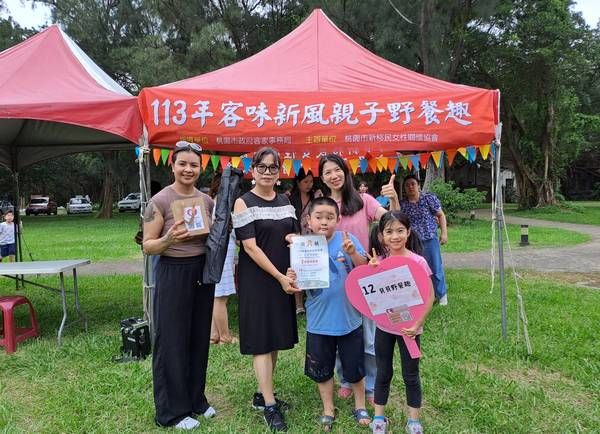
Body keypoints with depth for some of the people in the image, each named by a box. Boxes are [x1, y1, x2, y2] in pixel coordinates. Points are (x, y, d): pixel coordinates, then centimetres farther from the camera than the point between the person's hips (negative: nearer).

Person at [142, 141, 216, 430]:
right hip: (173, 274, -5)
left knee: (199, 338, 13)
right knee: (172, 341, 3)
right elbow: (148, 246, -9)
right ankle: (172, 410, 19)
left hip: (202, 271, 6)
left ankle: (196, 399, 31)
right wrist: (169, 239, -27)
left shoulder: (206, 200, 6)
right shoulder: (160, 201, -9)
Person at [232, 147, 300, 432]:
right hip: (256, 278, -6)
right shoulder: (243, 203, -7)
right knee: (261, 339, -2)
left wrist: (295, 238, -9)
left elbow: (294, 234, 16)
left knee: (276, 336, 13)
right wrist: (280, 277, -18)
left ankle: (262, 394, 28)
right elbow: (250, 246, -14)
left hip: (284, 277, 6)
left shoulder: (284, 201, 10)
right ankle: (269, 407, 7)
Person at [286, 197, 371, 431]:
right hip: (319, 321, 1)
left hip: (349, 318, -1)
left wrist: (353, 253, -29)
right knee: (322, 369, 16)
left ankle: (360, 405, 40)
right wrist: (292, 278, -23)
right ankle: (328, 409, 38)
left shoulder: (347, 239, -10)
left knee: (354, 366, 15)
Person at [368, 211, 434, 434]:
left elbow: (429, 297, -11)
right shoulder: (378, 261, -5)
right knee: (383, 373, 16)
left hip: (408, 327, -2)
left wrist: (417, 323, -19)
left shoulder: (418, 261, -14)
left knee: (410, 375, 12)